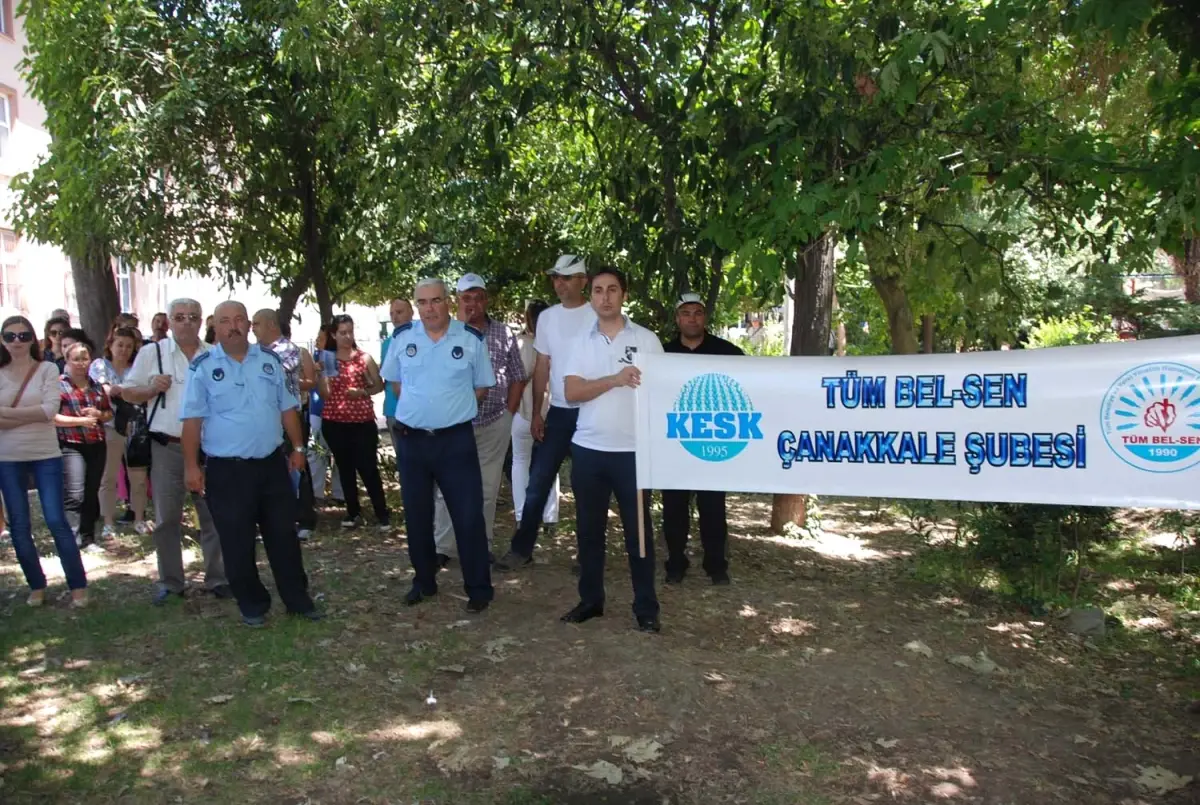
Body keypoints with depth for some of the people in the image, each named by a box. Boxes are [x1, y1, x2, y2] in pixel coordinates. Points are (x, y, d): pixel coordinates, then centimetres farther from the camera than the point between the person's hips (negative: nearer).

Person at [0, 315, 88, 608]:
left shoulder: (48, 369, -1)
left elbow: (50, 410, -14)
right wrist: (32, 415, -14)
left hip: (46, 456, -3)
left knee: (56, 521, -4)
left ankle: (78, 586, 5)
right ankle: (36, 586, 22)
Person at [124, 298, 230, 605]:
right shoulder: (151, 353, 3)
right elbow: (128, 392, 7)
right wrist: (152, 388, -13)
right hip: (167, 447, -1)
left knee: (213, 516, 7)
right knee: (167, 518, 7)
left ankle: (217, 578, 18)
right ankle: (170, 582, 19)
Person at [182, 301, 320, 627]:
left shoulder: (270, 359, 6)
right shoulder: (203, 366, -4)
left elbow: (287, 407, 12)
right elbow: (193, 419, -6)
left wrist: (297, 447, 10)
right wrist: (191, 465, -9)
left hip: (272, 463, 3)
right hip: (226, 468, -2)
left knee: (284, 534, 10)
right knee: (237, 542, 7)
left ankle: (298, 598, 21)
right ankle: (252, 604, 22)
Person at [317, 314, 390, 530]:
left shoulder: (364, 357, 1)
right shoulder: (328, 360, 4)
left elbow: (379, 385, 5)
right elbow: (325, 394, 0)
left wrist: (363, 392, -12)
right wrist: (319, 373, -14)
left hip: (363, 420, -2)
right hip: (334, 422, 2)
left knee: (368, 467, -5)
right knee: (345, 468, 11)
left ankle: (382, 514, 3)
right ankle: (353, 512, 21)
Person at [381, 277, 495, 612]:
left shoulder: (471, 339, -5)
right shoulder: (402, 337, 1)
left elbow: (481, 386, 6)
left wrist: (453, 407, 5)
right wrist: (419, 407, 11)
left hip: (456, 439, -3)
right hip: (411, 440, 3)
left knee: (469, 516, -1)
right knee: (416, 517, 14)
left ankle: (478, 588, 11)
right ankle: (424, 581, 31)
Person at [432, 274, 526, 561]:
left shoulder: (503, 333, 3)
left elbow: (517, 378, 7)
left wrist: (508, 412, 4)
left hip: (494, 425, 2)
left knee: (487, 490, 10)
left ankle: (482, 549, 21)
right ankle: (442, 548, 14)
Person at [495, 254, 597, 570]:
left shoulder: (597, 316, -6)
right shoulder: (547, 317, 7)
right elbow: (542, 367, 9)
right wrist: (536, 413, 5)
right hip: (558, 411, 4)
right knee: (538, 482, 5)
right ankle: (522, 548, 14)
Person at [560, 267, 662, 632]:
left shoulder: (646, 339, 0)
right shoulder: (582, 342, 6)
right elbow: (571, 392, -5)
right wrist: (615, 379, -19)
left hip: (633, 450, -3)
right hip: (588, 448, 3)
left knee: (638, 531, 4)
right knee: (589, 529, 11)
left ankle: (646, 607, 14)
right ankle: (590, 599, 25)